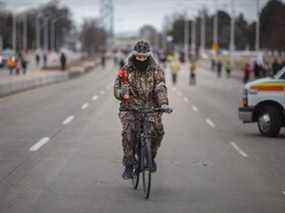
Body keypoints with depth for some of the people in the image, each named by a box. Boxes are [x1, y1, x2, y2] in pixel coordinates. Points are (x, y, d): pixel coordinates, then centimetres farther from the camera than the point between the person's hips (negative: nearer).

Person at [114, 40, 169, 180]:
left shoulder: (155, 70, 1)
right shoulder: (126, 70, 0)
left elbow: (161, 88, -10)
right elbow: (117, 88, -2)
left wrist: (163, 103, -28)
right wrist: (122, 92, -27)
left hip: (150, 107, 1)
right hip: (130, 107, -1)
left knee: (158, 130, -17)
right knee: (128, 132, -23)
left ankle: (151, 156, 13)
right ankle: (129, 165, -10)